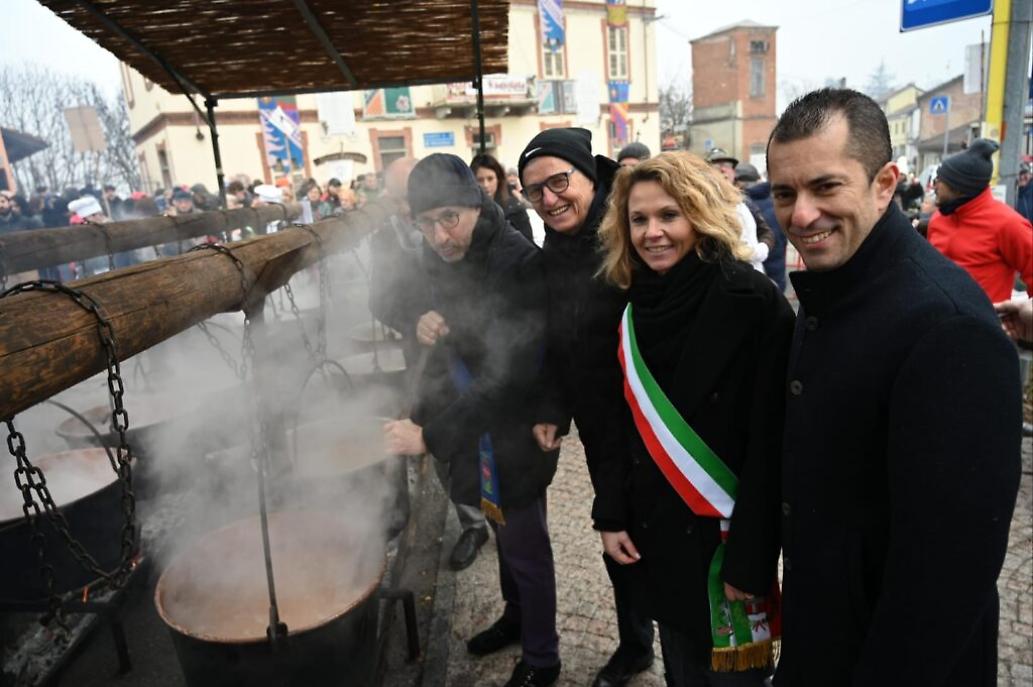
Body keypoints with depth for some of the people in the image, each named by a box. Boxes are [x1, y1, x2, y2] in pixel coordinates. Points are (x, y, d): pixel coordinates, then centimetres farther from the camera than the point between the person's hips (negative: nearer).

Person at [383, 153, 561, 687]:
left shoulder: (521, 266, -26)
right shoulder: (440, 257, -2)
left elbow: (512, 374, -30)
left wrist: (431, 435, -31)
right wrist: (427, 323, -7)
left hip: (514, 432, -7)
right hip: (471, 424, 7)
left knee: (525, 547, 10)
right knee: (503, 532, 25)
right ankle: (516, 617, 50)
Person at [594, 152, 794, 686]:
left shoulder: (753, 303, -16)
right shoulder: (636, 309, 3)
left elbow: (770, 442, -18)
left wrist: (750, 557, -18)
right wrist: (613, 515, 4)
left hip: (724, 535, -5)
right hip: (656, 533, 6)